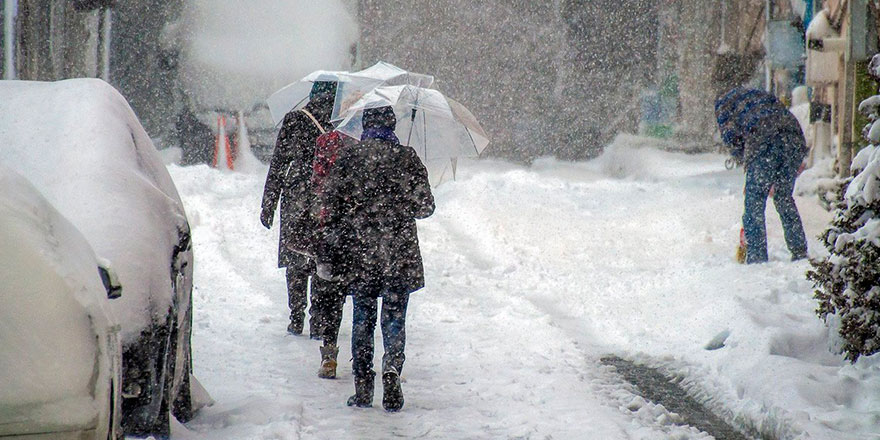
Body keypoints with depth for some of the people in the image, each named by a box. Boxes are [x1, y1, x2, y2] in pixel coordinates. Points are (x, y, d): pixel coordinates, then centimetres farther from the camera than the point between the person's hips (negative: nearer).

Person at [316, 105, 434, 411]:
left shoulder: (349, 156, 1)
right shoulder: (407, 157, -1)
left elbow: (330, 205, 0)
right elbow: (425, 206, 1)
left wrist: (326, 254, 5)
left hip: (359, 253, 1)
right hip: (400, 254, -1)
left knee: (362, 318, 10)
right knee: (394, 318, 7)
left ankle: (362, 388, 8)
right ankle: (392, 367, -16)